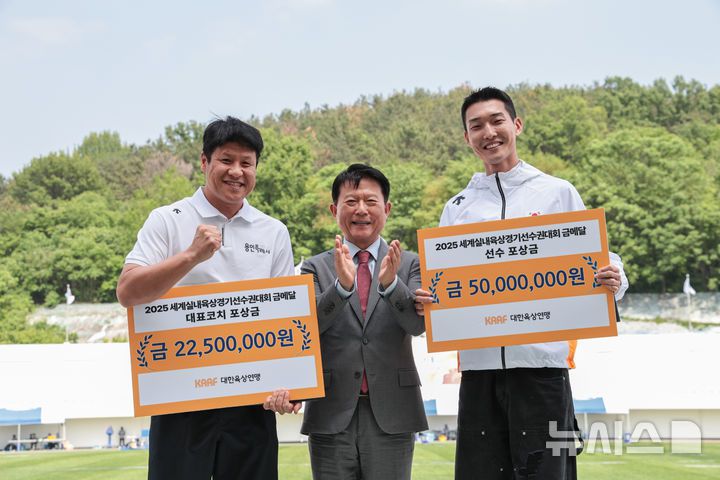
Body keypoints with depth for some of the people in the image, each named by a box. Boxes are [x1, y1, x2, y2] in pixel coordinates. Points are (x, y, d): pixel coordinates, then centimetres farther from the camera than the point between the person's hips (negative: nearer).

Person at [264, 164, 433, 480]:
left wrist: (391, 283, -25)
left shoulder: (409, 265, 7)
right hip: (332, 416, 0)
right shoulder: (316, 268, 7)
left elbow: (418, 323, -7)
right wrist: (342, 285, -24)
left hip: (391, 414, 0)